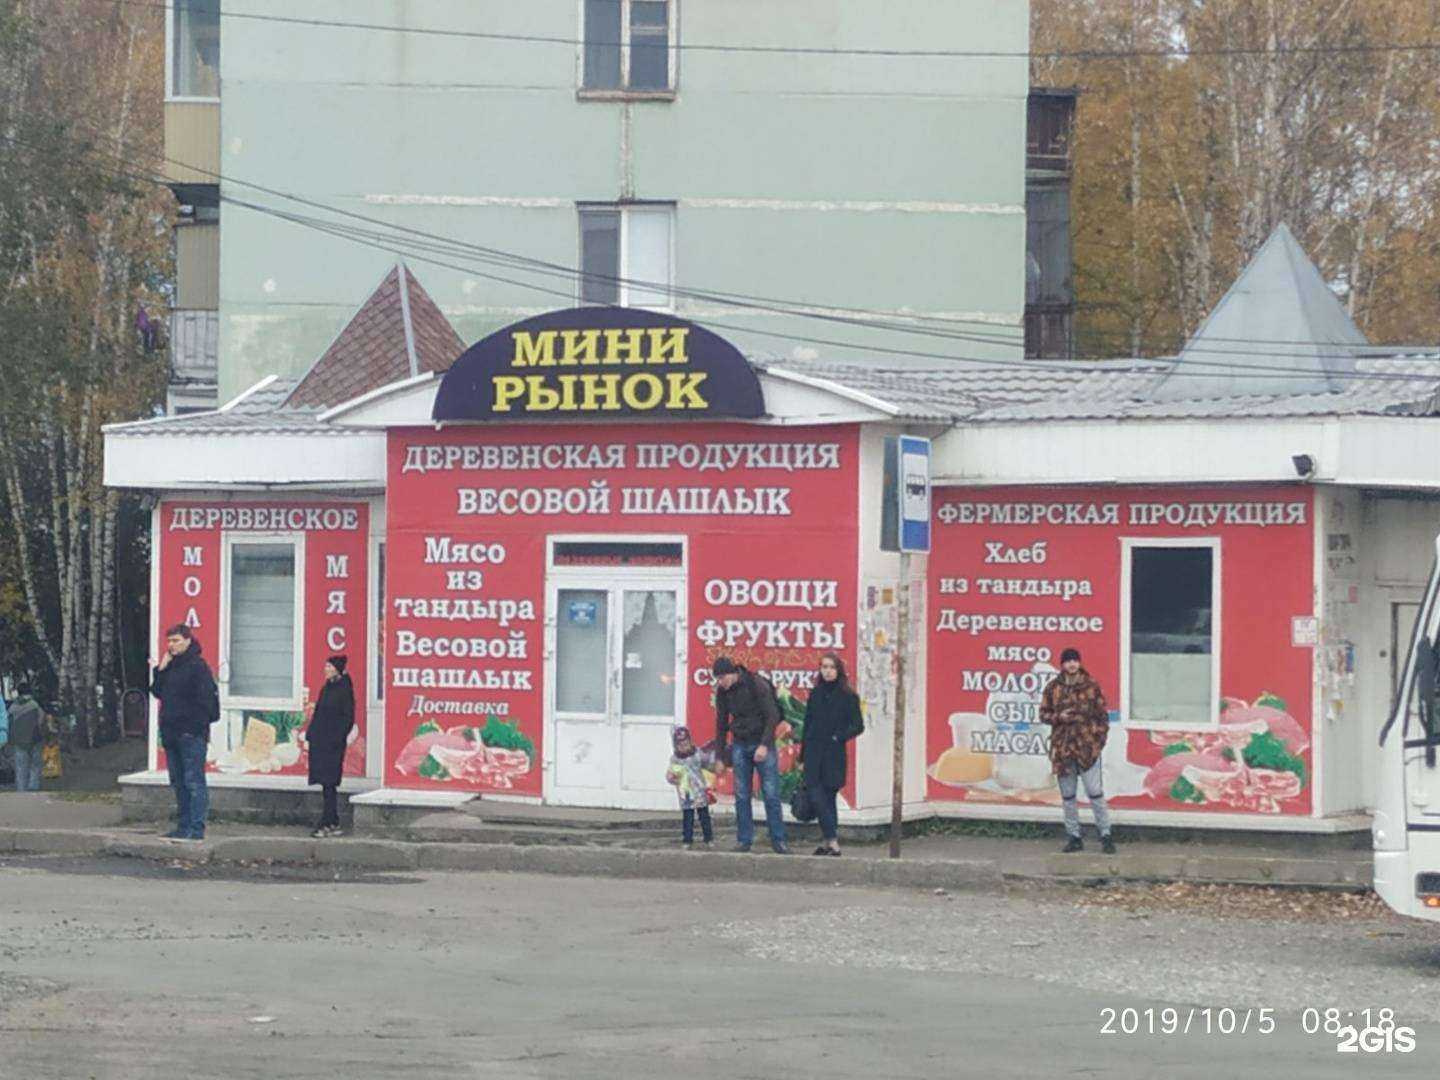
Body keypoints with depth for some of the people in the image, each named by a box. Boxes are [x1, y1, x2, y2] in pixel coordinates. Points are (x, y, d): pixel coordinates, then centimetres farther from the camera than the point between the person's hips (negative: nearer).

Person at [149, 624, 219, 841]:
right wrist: (160, 671, 3)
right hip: (171, 734, 9)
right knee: (179, 783, 12)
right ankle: (183, 825, 17)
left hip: (191, 734, -9)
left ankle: (196, 828, -10)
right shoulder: (169, 666, 17)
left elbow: (205, 699, -13)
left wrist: (199, 727, -18)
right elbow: (156, 692, 17)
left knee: (194, 782, -9)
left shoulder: (197, 666, -9)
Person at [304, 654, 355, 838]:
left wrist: (337, 739, -18)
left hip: (332, 743, -8)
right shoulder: (327, 687, 14)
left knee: (328, 782, -9)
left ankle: (327, 824, -9)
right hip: (320, 740, 8)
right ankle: (333, 823, 13)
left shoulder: (344, 689, -9)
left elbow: (348, 718, -13)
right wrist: (310, 736, 11)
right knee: (326, 783, 9)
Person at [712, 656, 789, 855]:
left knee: (771, 794, -5)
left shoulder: (757, 685, -13)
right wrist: (720, 756, 10)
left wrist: (764, 745, -21)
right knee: (741, 795, 1)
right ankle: (744, 840, 6)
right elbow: (721, 724, 11)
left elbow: (772, 716, -14)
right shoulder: (722, 692, 2)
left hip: (762, 745, -4)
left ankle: (778, 840, 0)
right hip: (740, 746, 4)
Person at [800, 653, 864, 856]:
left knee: (828, 799, 0)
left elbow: (858, 725, -1)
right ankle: (831, 841, -6)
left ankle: (828, 841, 5)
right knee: (817, 798, -7)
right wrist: (803, 756, 13)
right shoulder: (815, 695, 11)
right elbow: (807, 725, 14)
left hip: (834, 755, -3)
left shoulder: (848, 697, -1)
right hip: (814, 754, 3)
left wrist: (838, 737, -16)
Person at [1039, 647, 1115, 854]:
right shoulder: (1053, 688, 5)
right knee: (1068, 796, 8)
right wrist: (1059, 717, -10)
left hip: (1087, 746, -3)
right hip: (1062, 747, 3)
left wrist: (1100, 736, -3)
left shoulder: (1091, 685, 1)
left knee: (1095, 793, -7)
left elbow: (1102, 713, 5)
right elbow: (1043, 714, 9)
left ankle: (1105, 835, -2)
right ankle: (1074, 837, 16)